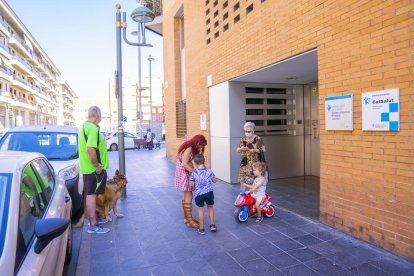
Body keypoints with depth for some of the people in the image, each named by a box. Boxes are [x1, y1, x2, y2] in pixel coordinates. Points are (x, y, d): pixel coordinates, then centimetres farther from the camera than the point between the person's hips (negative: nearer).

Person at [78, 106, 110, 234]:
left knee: (91, 195, 19)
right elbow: (90, 148, -31)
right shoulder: (93, 128, -19)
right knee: (91, 195, -4)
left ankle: (93, 219, 32)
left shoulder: (85, 126, 14)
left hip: (87, 168, 10)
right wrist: (97, 166, -23)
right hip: (94, 169, -10)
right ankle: (93, 226, 4)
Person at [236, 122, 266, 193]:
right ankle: (241, 194, 18)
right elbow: (237, 150, 9)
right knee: (242, 179, 4)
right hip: (245, 162, 4)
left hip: (254, 163, -4)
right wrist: (242, 148, -14)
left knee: (253, 180, -5)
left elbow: (263, 150, -8)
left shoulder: (258, 139, -7)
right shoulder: (243, 139, 7)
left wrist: (255, 150, -24)